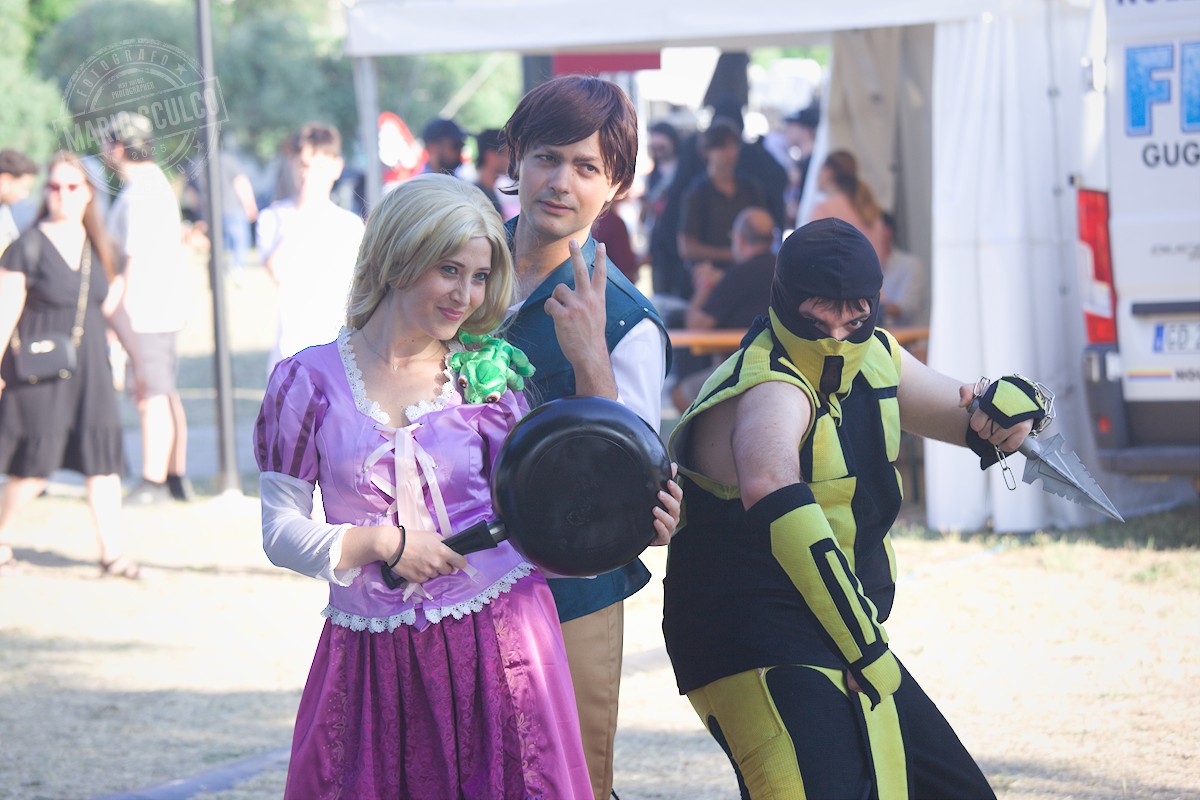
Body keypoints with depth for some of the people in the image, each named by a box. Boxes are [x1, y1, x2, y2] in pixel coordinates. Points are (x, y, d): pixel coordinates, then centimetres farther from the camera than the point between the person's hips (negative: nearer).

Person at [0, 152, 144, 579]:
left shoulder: (95, 247, 10)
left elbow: (111, 307, 17)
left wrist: (138, 355, 15)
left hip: (89, 367, 5)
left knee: (103, 457, 0)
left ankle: (112, 551, 2)